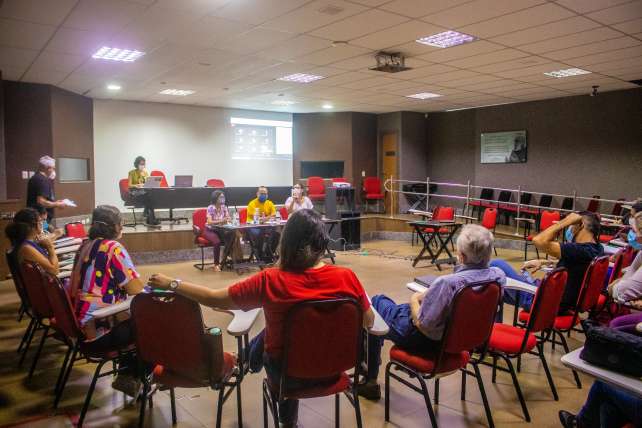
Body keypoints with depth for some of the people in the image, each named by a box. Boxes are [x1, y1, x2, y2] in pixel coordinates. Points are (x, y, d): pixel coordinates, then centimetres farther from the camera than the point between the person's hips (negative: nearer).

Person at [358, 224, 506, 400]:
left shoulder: (447, 283, -36)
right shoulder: (499, 275, -15)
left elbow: (422, 324, -26)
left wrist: (414, 300, -7)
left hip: (427, 339, -7)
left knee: (376, 302, 18)